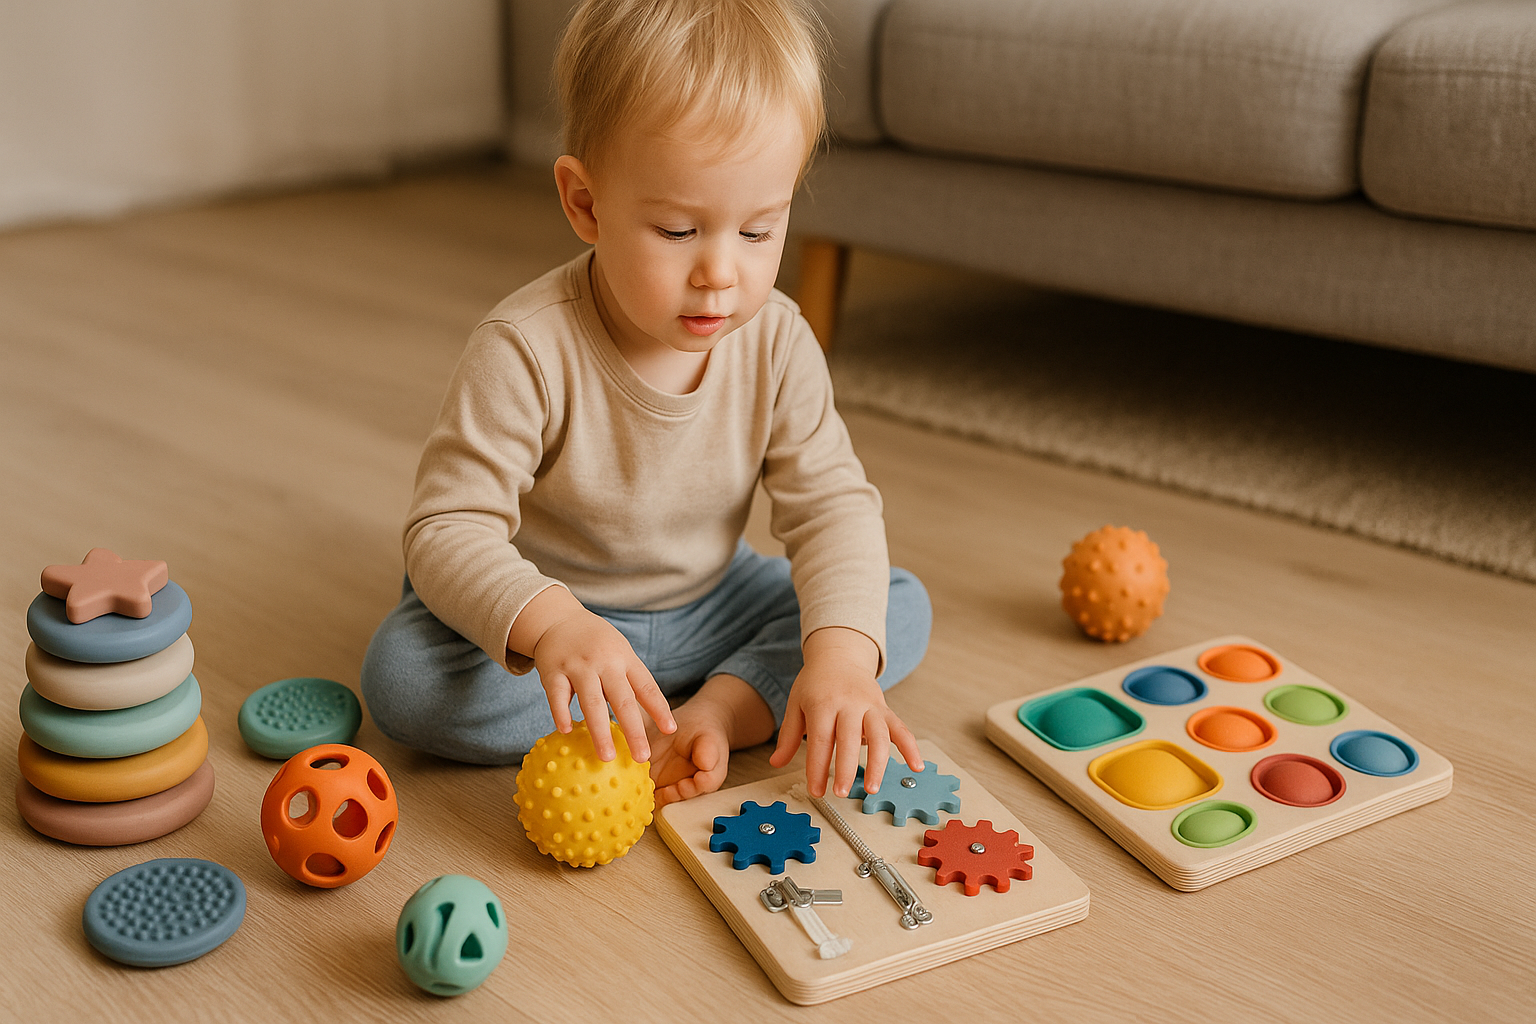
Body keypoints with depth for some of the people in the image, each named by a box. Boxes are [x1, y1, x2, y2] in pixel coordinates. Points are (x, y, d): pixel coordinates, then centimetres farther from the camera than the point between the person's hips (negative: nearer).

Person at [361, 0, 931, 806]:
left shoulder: (777, 342, -14)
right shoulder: (526, 352, -28)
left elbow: (831, 502, -15)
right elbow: (447, 527, -30)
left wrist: (842, 651, -33)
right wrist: (548, 625, -51)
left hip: (707, 603, 4)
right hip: (553, 600, -3)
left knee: (902, 607, -9)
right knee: (401, 675, -30)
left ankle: (721, 710, -24)